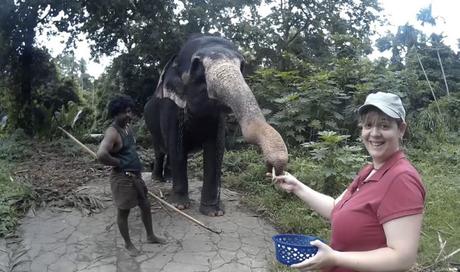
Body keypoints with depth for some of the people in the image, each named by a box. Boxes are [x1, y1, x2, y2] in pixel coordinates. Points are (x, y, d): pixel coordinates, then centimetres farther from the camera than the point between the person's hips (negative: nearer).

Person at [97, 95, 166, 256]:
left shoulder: (127, 127, 8)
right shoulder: (112, 132, -20)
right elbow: (101, 155, -35)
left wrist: (136, 164, 12)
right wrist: (119, 163, -19)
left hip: (136, 175, 9)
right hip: (122, 178, -9)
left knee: (145, 205, 18)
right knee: (123, 212, 9)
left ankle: (150, 236, 37)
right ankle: (128, 244, 27)